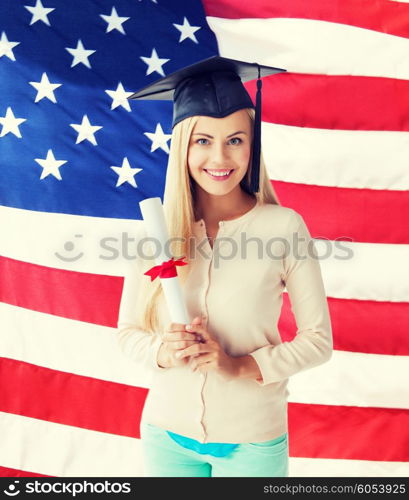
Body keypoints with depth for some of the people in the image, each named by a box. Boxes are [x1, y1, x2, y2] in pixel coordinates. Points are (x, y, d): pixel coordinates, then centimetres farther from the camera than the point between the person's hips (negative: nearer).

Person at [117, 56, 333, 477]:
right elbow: (128, 331, 0)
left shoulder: (284, 226, -14)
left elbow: (318, 339, -7)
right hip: (166, 434, 2)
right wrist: (162, 352, -19)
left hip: (252, 440, -2)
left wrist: (242, 366, -19)